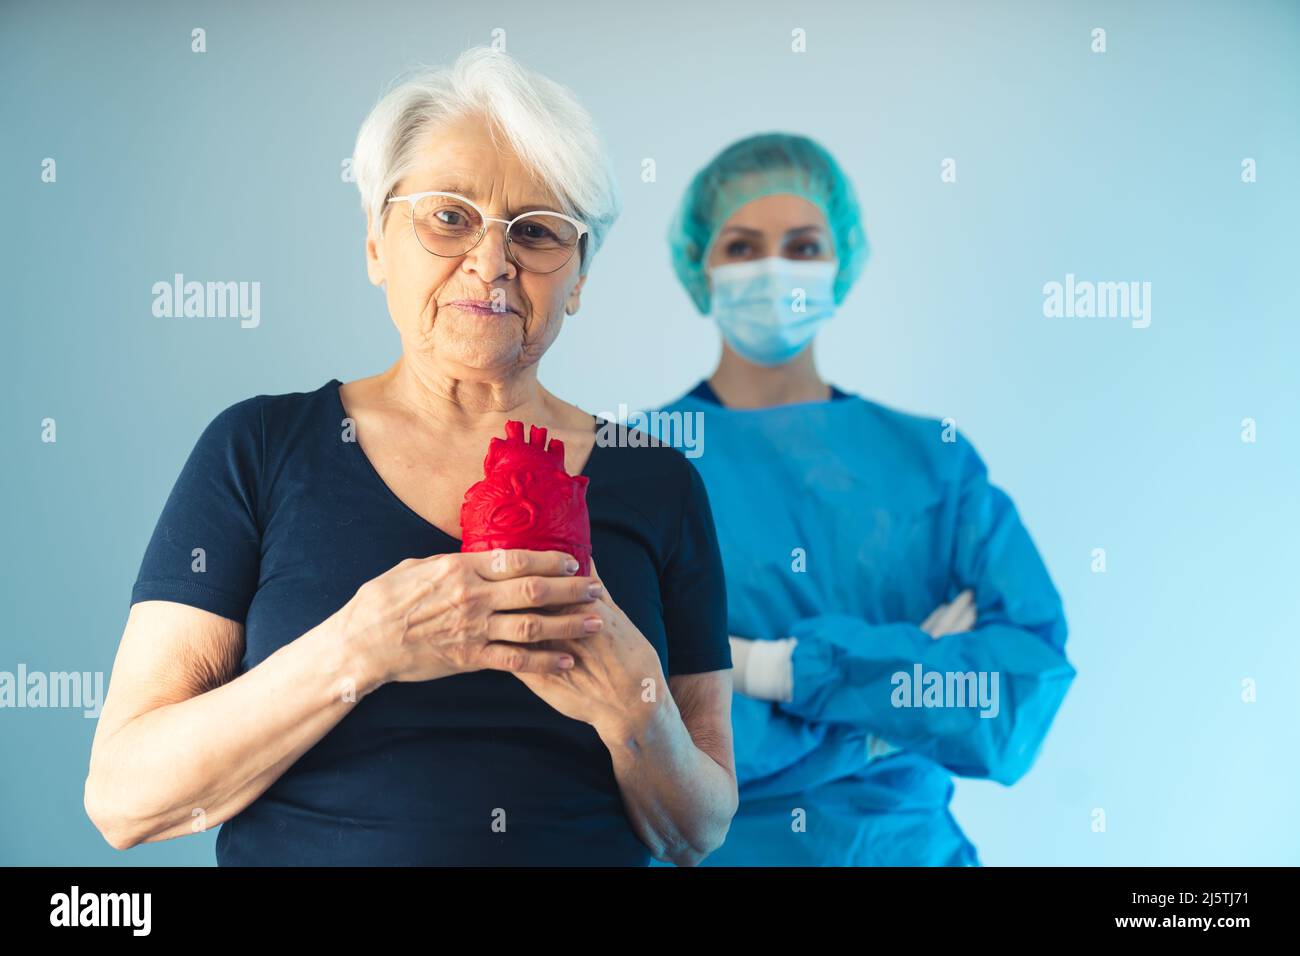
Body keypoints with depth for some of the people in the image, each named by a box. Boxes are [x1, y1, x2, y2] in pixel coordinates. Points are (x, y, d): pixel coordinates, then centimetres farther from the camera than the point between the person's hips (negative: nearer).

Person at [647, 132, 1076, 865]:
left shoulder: (934, 460, -2)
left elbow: (1027, 691, -13)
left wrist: (789, 667, -21)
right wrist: (906, 677, -16)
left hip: (913, 844, 2)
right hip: (705, 844, -2)